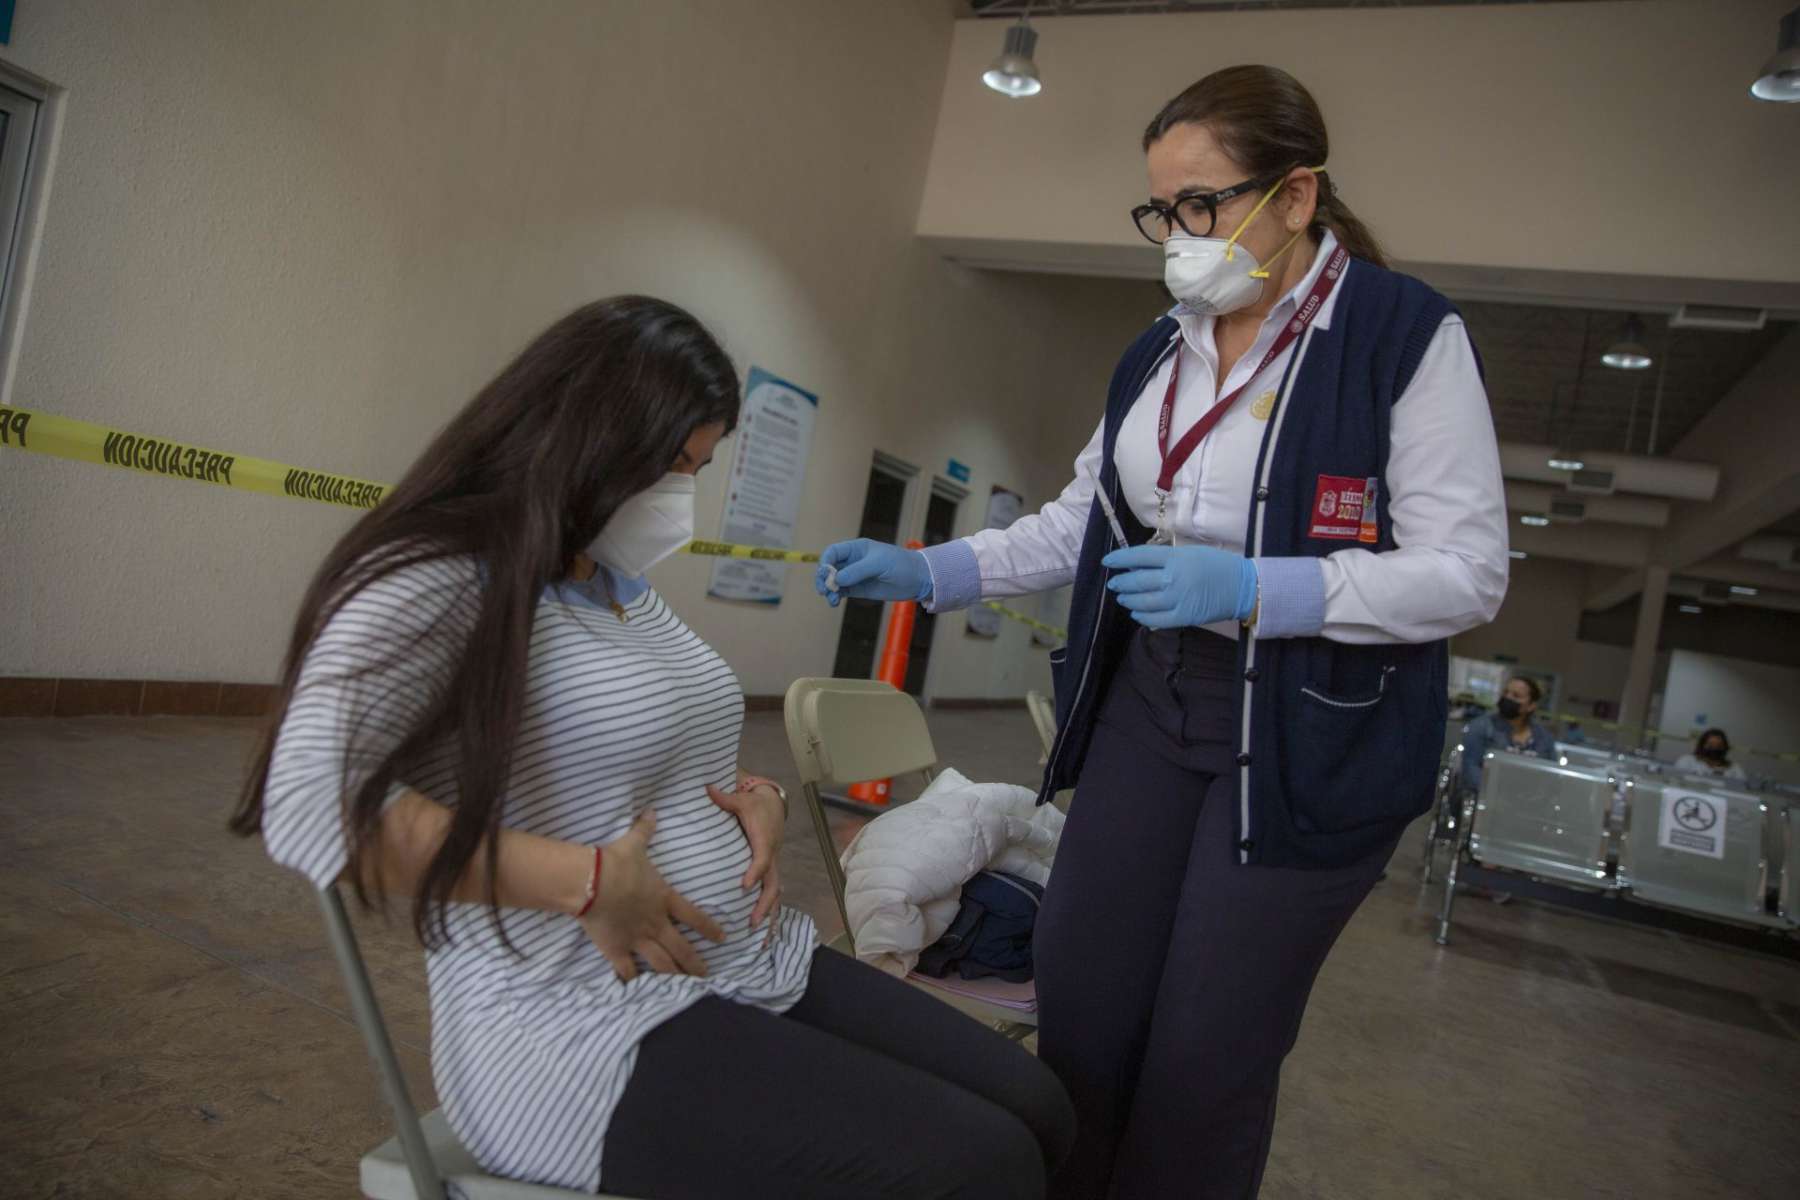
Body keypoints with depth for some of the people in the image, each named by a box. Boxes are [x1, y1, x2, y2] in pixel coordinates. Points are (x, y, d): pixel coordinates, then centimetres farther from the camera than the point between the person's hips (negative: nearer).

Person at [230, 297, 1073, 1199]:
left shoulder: (623, 586, 15)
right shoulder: (443, 582, -13)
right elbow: (308, 802, -27)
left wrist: (758, 798, 3)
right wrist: (588, 883, -24)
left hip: (761, 971, 9)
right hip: (588, 1030, -8)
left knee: (1035, 1114, 0)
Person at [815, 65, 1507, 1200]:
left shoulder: (1408, 335, -9)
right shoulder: (1158, 353, 9)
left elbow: (1468, 573, -13)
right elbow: (1077, 526, 14)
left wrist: (1251, 588, -25)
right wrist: (924, 572, 3)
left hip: (1312, 733, -5)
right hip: (1149, 701, 6)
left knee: (1205, 1060, 3)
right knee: (1080, 1011, 8)